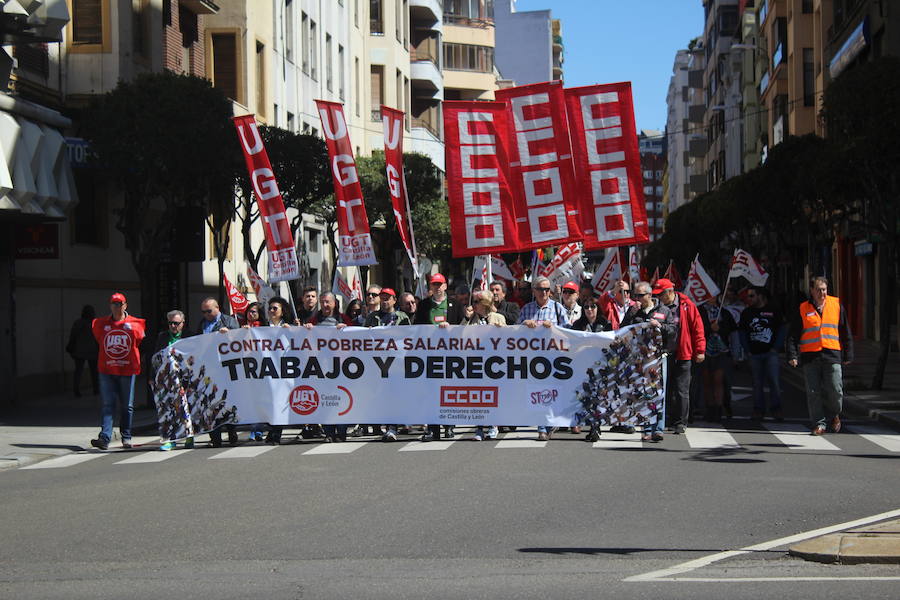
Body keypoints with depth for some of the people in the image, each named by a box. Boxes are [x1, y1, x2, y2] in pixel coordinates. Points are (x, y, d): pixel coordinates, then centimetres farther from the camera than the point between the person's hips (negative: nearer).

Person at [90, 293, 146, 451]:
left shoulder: (135, 324, 2)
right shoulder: (100, 324, 6)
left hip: (128, 370, 0)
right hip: (106, 371, 0)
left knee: (127, 406, 7)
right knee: (106, 405, -8)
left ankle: (126, 437, 19)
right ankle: (104, 438, -15)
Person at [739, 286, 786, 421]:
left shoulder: (773, 311, 4)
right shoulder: (746, 313, 11)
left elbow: (783, 329, 6)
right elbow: (742, 332, 15)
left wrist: (776, 347, -2)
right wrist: (747, 350, 5)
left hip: (770, 353, -2)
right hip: (754, 354, 2)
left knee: (774, 381, -8)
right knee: (757, 383, 4)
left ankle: (776, 410, -2)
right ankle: (758, 410, 9)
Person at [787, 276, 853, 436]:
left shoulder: (837, 305, 9)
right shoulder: (802, 309, 6)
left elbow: (846, 332, 14)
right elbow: (793, 335, 7)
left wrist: (848, 355, 11)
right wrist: (792, 355, -4)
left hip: (832, 356, 0)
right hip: (810, 356, 0)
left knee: (835, 390, -5)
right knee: (814, 392, -1)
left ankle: (834, 415, 21)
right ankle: (819, 423, 7)